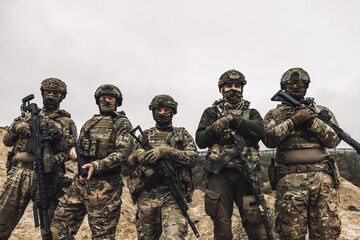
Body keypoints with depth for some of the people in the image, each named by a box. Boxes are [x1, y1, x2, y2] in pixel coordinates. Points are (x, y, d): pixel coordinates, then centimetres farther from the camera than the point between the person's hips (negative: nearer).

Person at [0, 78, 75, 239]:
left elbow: (70, 150, 3)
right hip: (19, 174, 2)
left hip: (47, 178, -2)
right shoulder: (28, 116, 18)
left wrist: (59, 138, -17)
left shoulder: (66, 122, 10)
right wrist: (16, 127, -1)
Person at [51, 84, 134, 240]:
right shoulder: (90, 122, 19)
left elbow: (122, 153, -12)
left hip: (105, 185, -6)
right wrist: (73, 149, -1)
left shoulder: (122, 123, 0)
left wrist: (96, 166, -24)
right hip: (81, 180, 6)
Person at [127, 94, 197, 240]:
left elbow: (193, 158, -4)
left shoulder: (182, 135, 10)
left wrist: (166, 151, -16)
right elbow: (129, 161, 16)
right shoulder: (144, 136, 17)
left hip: (173, 195, -3)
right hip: (146, 195, 3)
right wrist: (137, 155, -8)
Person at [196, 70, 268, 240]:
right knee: (222, 226, 5)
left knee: (255, 222, -1)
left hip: (246, 173, 1)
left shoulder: (251, 113, 17)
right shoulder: (212, 112, 15)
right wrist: (214, 129, -14)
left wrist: (233, 120, -14)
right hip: (219, 174, 0)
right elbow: (200, 141, 4)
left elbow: (260, 131, -5)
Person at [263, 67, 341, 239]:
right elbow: (269, 139, -3)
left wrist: (312, 121, -7)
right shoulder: (274, 114, 14)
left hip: (322, 177, 2)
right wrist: (293, 121, -10)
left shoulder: (321, 111, 17)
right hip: (290, 179, -1)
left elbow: (333, 139, 5)